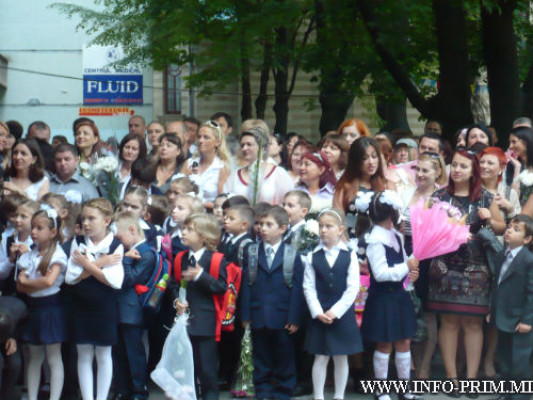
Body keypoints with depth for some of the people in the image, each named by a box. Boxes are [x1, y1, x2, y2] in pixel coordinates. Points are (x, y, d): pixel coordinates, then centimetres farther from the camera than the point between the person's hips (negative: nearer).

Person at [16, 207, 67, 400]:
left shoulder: (57, 254, -10)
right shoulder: (29, 254, 8)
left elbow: (49, 281, -25)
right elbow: (20, 286, 0)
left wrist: (26, 281, -11)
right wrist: (39, 283, -17)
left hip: (50, 307, -6)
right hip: (32, 307, 6)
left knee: (53, 357, 0)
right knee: (34, 357, 13)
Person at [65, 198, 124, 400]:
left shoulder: (116, 246, -7)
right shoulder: (78, 243, 2)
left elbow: (115, 281, -19)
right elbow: (71, 277, -9)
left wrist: (87, 264, -13)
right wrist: (100, 263, -15)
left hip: (105, 307, -2)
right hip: (80, 306, 3)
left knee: (103, 355, 8)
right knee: (84, 355, 8)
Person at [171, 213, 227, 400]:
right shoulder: (181, 258, 10)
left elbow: (222, 287, -13)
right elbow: (173, 284, 16)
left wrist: (201, 276, -23)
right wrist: (176, 300, -3)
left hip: (205, 320, -5)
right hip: (184, 317, 5)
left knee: (206, 363, 0)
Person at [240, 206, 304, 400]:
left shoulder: (292, 255, -2)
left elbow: (297, 288, -4)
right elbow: (246, 285, 4)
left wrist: (294, 318, -9)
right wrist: (245, 315, -2)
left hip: (282, 317, -2)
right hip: (258, 317, 2)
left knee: (284, 359, 6)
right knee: (261, 359, 10)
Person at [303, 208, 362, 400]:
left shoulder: (350, 256, -3)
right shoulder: (312, 257, 2)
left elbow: (353, 288, -7)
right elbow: (309, 287, 0)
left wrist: (335, 311, -13)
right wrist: (317, 312, -12)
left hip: (343, 314, -1)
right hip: (319, 315, 1)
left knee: (341, 358, 8)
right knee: (320, 357, 4)